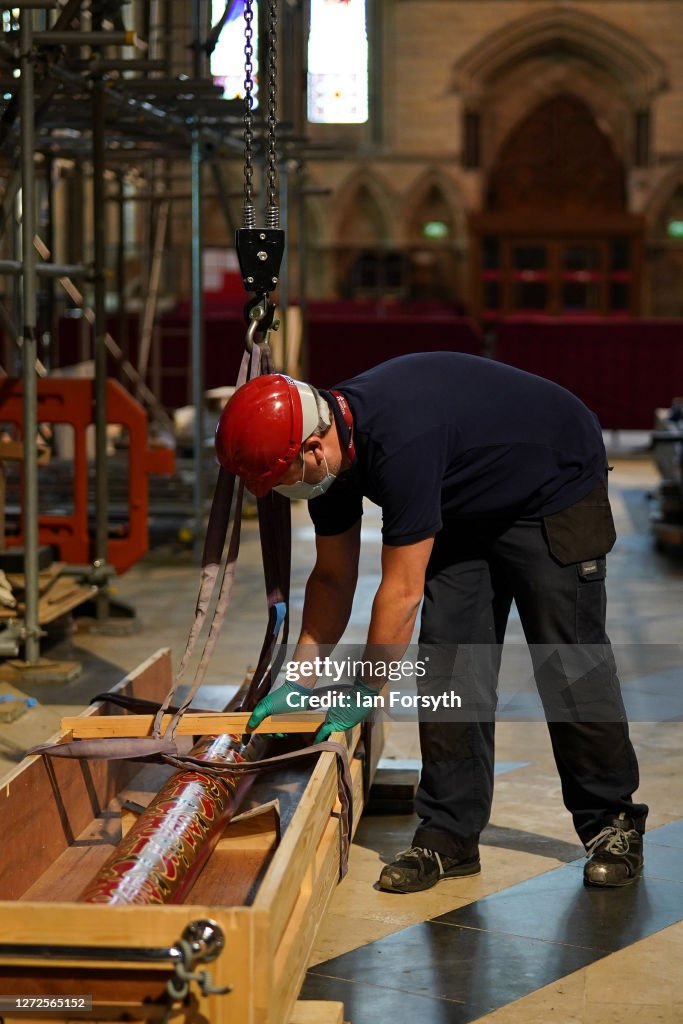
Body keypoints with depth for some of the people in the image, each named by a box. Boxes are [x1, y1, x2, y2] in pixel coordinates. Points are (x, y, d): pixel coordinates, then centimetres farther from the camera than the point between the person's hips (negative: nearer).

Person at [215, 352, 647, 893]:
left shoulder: (400, 441, -39)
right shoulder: (332, 446, -11)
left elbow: (402, 591, -32)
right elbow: (333, 578, 2)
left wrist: (365, 694, -22)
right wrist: (298, 679, -2)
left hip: (556, 490, -8)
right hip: (470, 505, 8)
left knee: (569, 663, -7)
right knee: (450, 664, -1)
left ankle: (615, 824, 8)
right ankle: (449, 836, 2)